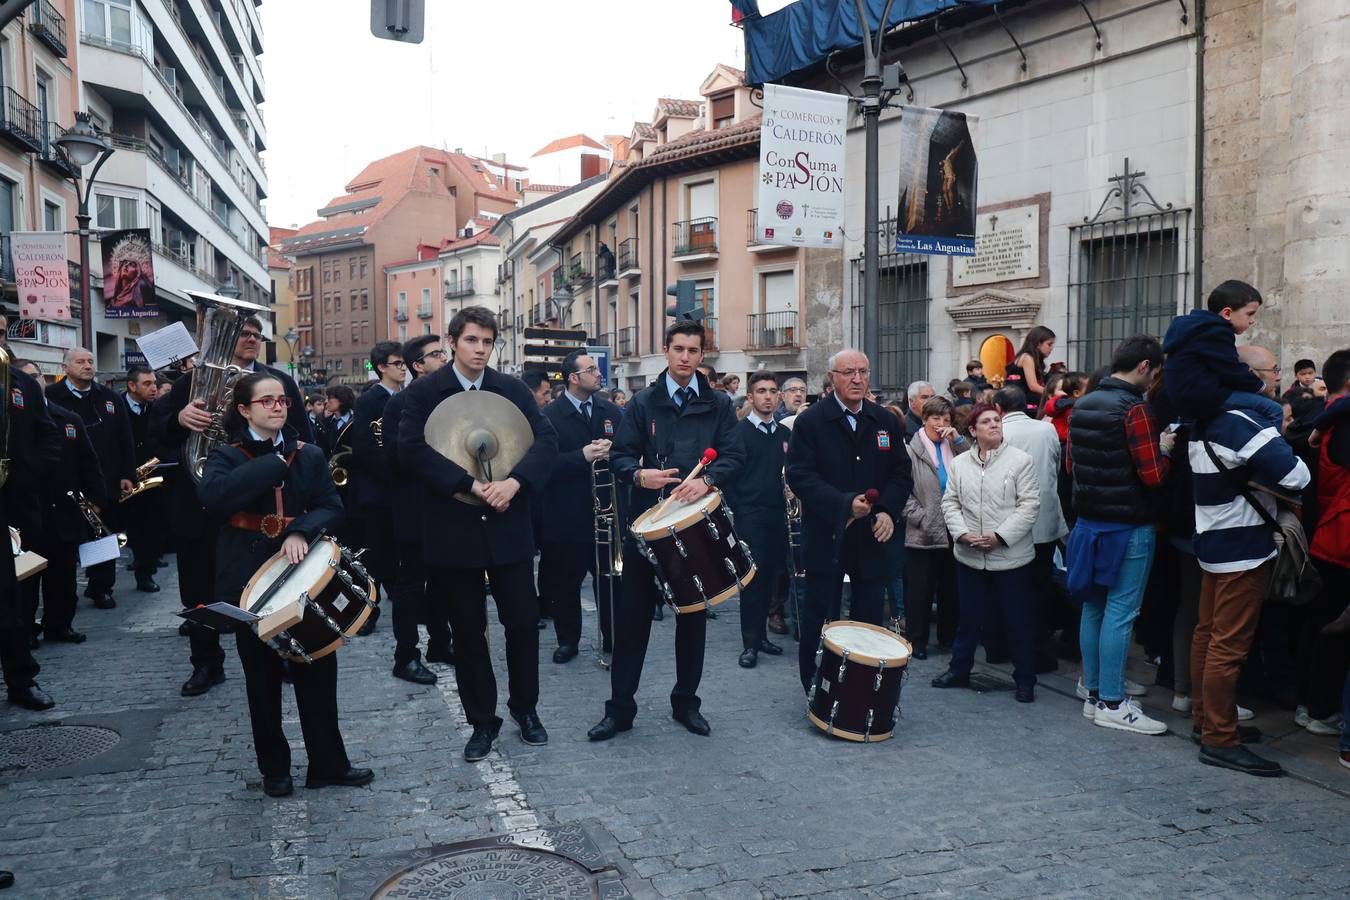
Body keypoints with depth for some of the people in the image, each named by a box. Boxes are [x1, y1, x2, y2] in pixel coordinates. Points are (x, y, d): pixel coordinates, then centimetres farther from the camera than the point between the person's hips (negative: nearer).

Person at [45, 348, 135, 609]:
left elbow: (125, 439, 9)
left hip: (106, 482, 3)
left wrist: (127, 474, 4)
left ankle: (101, 588, 22)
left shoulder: (110, 398, 8)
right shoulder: (50, 397, -4)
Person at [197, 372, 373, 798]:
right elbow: (212, 494, -21)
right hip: (250, 579, -2)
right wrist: (273, 464, -17)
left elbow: (330, 505, -2)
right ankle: (274, 768, 23)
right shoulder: (227, 455, -1)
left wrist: (301, 532, -22)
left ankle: (328, 763, 17)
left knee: (318, 668, 4)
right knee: (262, 678, 8)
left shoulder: (309, 455, 7)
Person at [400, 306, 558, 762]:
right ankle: (482, 721, 23)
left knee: (523, 621, 6)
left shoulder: (513, 389, 5)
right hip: (454, 528, -1)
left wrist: (514, 481, -22)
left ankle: (525, 708, 28)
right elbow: (412, 448, -15)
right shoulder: (425, 391, -2)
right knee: (468, 631, 8)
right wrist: (471, 484, -24)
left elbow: (547, 439, -4)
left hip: (508, 524, 2)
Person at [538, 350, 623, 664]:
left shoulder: (612, 412, 9)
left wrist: (612, 453, -15)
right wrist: (582, 456, -23)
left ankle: (612, 637, 22)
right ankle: (567, 640, 23)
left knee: (610, 579, 8)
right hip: (567, 516, -3)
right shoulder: (550, 415, -5)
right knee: (565, 582, 8)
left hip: (607, 511, 3)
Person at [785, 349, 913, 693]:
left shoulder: (886, 422, 9)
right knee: (819, 620, 4)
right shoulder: (810, 421, -5)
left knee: (869, 620, 9)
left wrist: (888, 510, -7)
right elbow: (799, 475, -13)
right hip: (826, 537, -4)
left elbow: (901, 473, 11)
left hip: (872, 536, 4)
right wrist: (845, 504, -22)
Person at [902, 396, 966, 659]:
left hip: (952, 530, 5)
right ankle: (917, 640, 12)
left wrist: (958, 439, -5)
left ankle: (948, 635, 28)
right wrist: (921, 518, -14)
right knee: (920, 589, 2)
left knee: (950, 587, 14)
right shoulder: (911, 449, -3)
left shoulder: (955, 446, 11)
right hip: (923, 534, -4)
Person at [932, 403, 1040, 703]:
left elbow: (1029, 506, -10)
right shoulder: (959, 463, 6)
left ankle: (1025, 680, 19)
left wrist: (1000, 536, -17)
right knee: (970, 617, 15)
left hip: (1011, 556, -3)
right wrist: (962, 533, -10)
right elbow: (950, 502, 6)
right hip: (970, 557, 3)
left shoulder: (1020, 460, -6)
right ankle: (959, 670, 29)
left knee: (1018, 621, 6)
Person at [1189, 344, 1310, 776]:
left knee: (1208, 633, 16)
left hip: (1215, 541, 10)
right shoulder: (1245, 423, -20)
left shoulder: (1207, 422, 11)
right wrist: (1287, 451, -2)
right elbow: (1296, 476, -24)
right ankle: (1220, 740, -2)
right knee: (1230, 643, -6)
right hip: (1243, 547, -10)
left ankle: (1204, 719, 27)